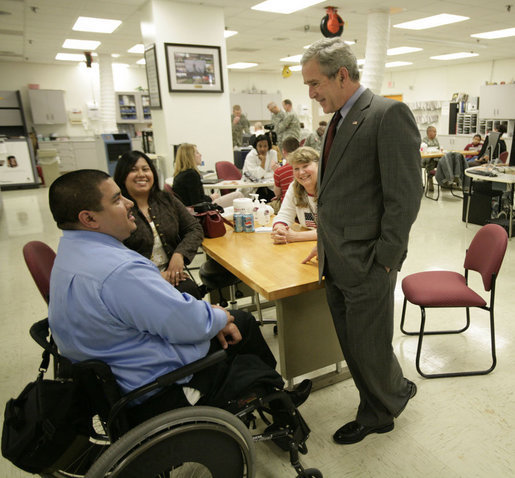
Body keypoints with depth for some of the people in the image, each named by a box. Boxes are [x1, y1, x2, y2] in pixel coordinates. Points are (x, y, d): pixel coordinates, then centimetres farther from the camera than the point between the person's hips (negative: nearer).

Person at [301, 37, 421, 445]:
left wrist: (383, 260, -16)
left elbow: (405, 195, -17)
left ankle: (397, 393, 39)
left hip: (367, 264, -8)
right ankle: (376, 414, 40)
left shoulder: (389, 115, -13)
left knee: (370, 348, 7)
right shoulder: (339, 122, 14)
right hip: (337, 261, 8)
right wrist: (328, 242, 13)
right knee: (352, 347, 19)